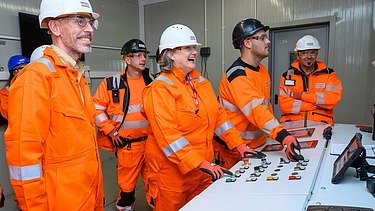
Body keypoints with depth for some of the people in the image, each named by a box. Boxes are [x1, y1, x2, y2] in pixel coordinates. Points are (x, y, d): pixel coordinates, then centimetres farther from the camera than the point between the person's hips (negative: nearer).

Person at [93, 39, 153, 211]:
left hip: (151, 141, 3)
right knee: (127, 180, 10)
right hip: (127, 144, -3)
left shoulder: (151, 82, 6)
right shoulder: (111, 84, -6)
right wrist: (111, 131, -6)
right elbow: (96, 109, -3)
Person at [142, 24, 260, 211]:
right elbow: (167, 135, -24)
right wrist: (200, 164, -28)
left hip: (203, 168, 7)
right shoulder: (160, 89, -15)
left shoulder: (201, 82, 8)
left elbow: (218, 115, 11)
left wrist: (238, 145, 5)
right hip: (173, 171, -7)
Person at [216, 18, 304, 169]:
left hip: (259, 144, 9)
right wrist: (284, 137, -44)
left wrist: (277, 136, 8)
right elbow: (256, 110, -35)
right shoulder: (237, 75, -23)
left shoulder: (261, 69, 7)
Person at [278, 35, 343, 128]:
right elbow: (285, 104, -4)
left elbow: (334, 98, -5)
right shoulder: (287, 75, 7)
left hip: (320, 126, 1)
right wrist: (317, 104, -4)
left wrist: (302, 95, -7)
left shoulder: (329, 74, 10)